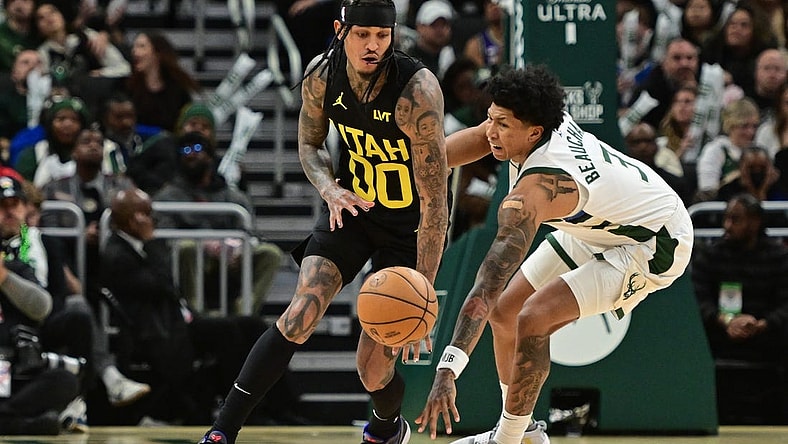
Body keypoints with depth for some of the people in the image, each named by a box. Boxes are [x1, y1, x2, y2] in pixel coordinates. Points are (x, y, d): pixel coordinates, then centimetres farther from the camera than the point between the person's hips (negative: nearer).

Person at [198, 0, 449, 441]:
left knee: (374, 368, -5)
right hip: (353, 206, 3)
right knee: (301, 314, -19)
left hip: (408, 225, -3)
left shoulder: (417, 88, -30)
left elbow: (435, 202, -30)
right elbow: (310, 144, 7)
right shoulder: (322, 74, -14)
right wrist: (330, 190, -16)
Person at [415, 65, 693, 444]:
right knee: (504, 311, 8)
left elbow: (490, 281, -45)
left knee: (533, 319, -23)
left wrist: (448, 368, -50)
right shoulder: (543, 119, -16)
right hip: (600, 223, 10)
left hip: (653, 243, -10)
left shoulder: (535, 189, -38)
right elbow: (480, 138, 8)